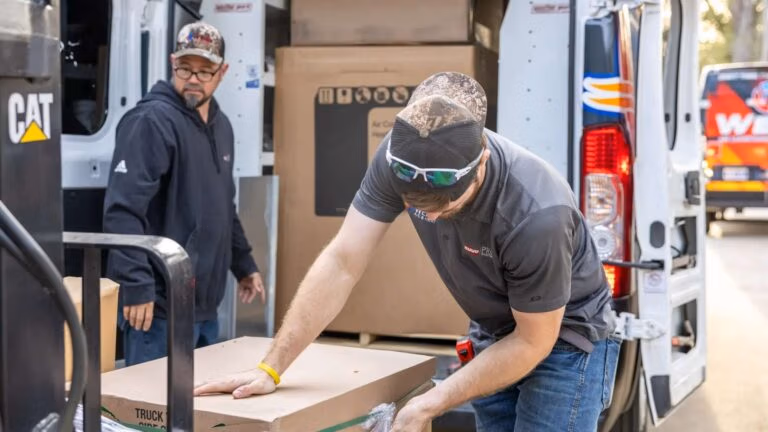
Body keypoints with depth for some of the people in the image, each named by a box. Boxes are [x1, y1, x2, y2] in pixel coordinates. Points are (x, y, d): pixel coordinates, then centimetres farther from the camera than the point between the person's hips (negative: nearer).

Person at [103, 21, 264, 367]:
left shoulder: (221, 126, 14)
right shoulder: (151, 121, -13)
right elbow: (123, 209, -21)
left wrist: (243, 264, 24)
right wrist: (137, 286, -26)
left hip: (206, 304, 9)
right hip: (160, 304, -8)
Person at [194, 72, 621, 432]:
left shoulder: (537, 214, -36)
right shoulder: (399, 155, -24)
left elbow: (534, 342, -23)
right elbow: (342, 262, -19)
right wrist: (271, 369, -20)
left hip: (564, 339, -4)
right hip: (495, 334, 5)